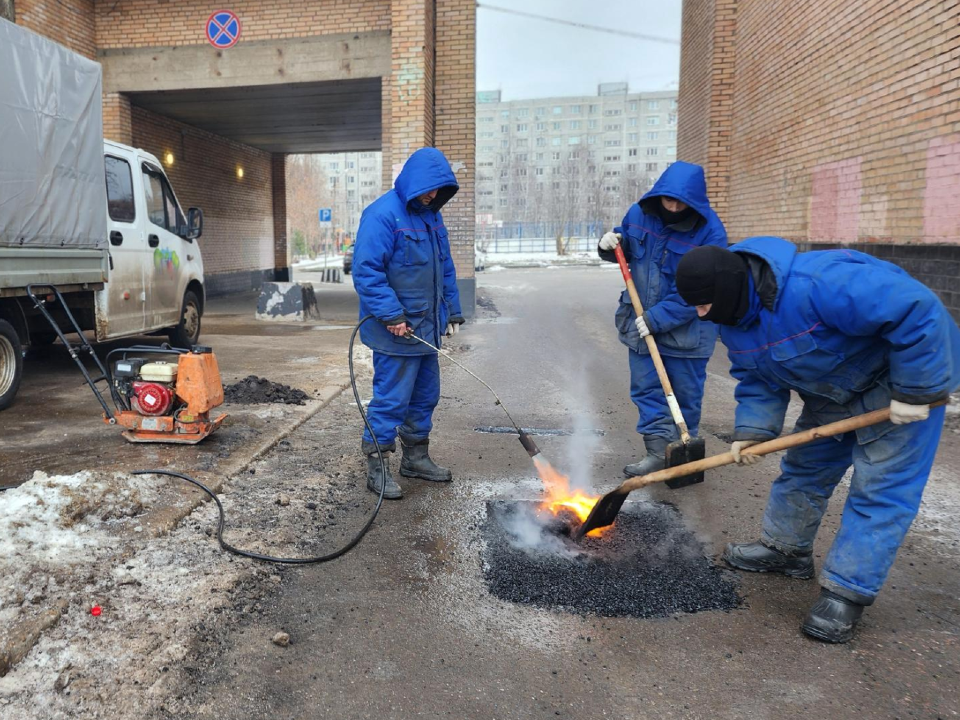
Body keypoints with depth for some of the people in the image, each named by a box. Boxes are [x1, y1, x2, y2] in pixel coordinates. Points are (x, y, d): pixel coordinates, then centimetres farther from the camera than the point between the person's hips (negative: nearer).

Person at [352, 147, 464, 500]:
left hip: (426, 328, 9)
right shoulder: (382, 214, -15)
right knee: (391, 398, -4)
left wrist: (452, 311, 16)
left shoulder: (431, 214, 13)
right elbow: (366, 270, -20)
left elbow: (445, 267, 20)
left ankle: (416, 457, 31)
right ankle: (377, 467, 11)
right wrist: (392, 315, -23)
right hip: (396, 331, -9)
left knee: (426, 394, 16)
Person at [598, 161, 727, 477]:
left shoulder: (709, 232, -20)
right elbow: (625, 248, 15)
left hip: (686, 329, -4)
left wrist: (657, 318, -25)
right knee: (646, 388, 5)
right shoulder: (638, 213, -4)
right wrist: (611, 245, -9)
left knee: (685, 393, 9)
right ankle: (658, 451, 11)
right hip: (641, 321, 5)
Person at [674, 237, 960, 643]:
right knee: (804, 466, 14)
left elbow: (916, 310, -38)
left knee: (879, 487, -7)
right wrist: (752, 430, -17)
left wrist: (914, 391, -31)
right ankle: (784, 549, 32)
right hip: (834, 387, 8)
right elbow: (758, 378, -2)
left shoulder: (818, 284, -40)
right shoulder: (733, 321, -10)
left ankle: (846, 591, 2)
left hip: (904, 371, -8)